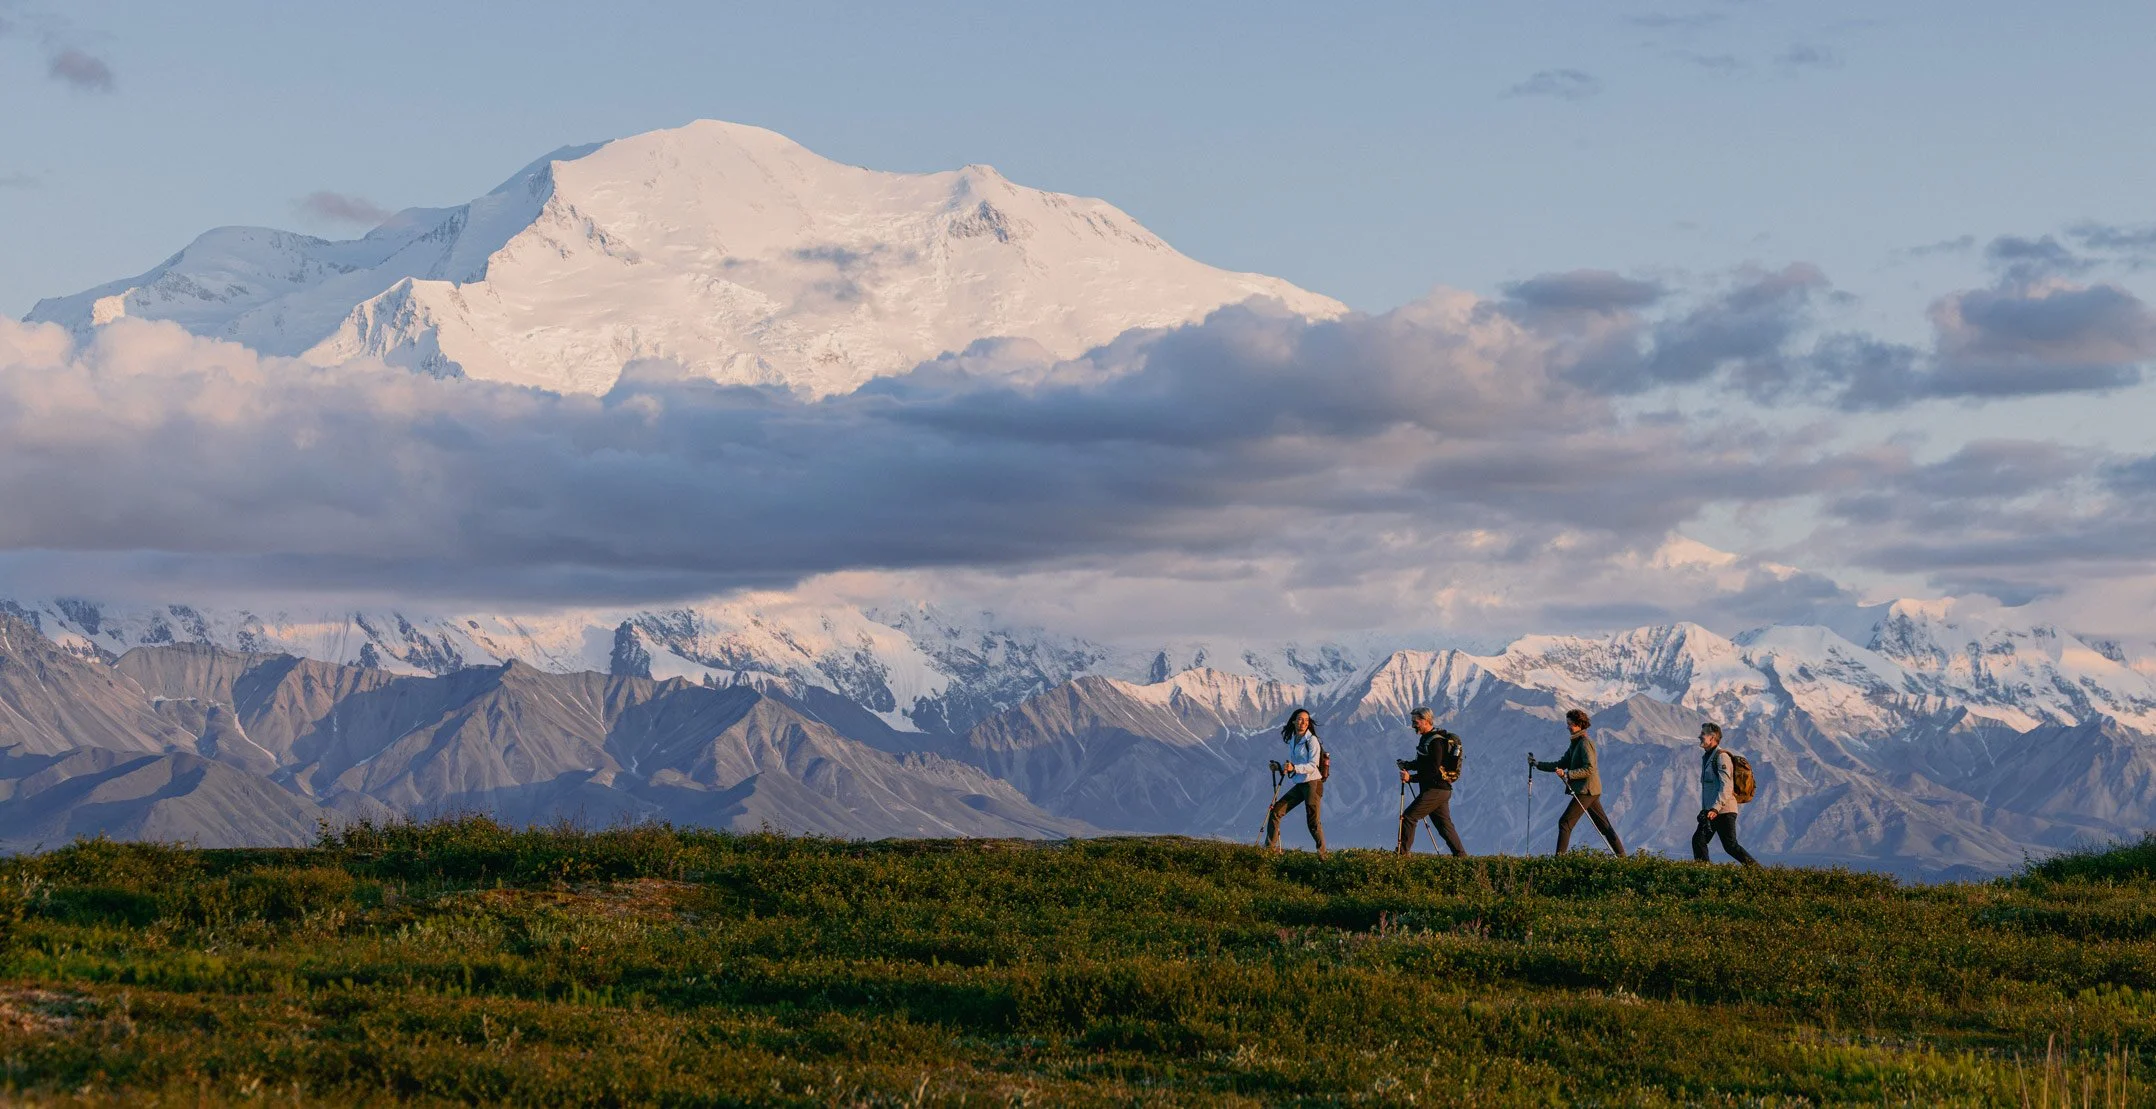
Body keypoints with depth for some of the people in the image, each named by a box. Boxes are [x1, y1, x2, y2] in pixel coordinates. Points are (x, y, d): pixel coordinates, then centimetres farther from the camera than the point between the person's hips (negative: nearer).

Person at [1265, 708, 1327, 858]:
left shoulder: (1311, 740, -10)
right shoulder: (1293, 740, 13)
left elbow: (1312, 766, -18)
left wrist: (1294, 768, -31)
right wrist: (1279, 765, 10)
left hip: (1312, 783, -8)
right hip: (1299, 785, 8)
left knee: (1313, 822, -9)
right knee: (1275, 812, 5)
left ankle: (1322, 854, -1)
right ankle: (1270, 848, 11)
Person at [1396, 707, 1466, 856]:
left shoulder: (1436, 742, -18)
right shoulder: (1427, 738, 13)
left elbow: (1433, 772, -22)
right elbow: (1424, 763, 23)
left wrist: (1411, 778, -24)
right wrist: (1407, 764, 6)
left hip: (1435, 789, -10)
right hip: (1443, 790, 10)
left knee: (1408, 817, -9)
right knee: (1444, 824, 14)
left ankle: (1403, 852, -7)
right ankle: (1460, 855, 16)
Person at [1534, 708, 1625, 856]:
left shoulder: (1585, 743, -13)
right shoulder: (1575, 744, 17)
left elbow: (1589, 769, -20)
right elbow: (1561, 764, 17)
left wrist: (1567, 774, -24)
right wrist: (1538, 765, 9)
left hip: (1586, 790, -10)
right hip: (1591, 792, 10)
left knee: (1565, 822, -10)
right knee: (1603, 824, 11)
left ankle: (1560, 856, -11)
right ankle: (1621, 855, 13)